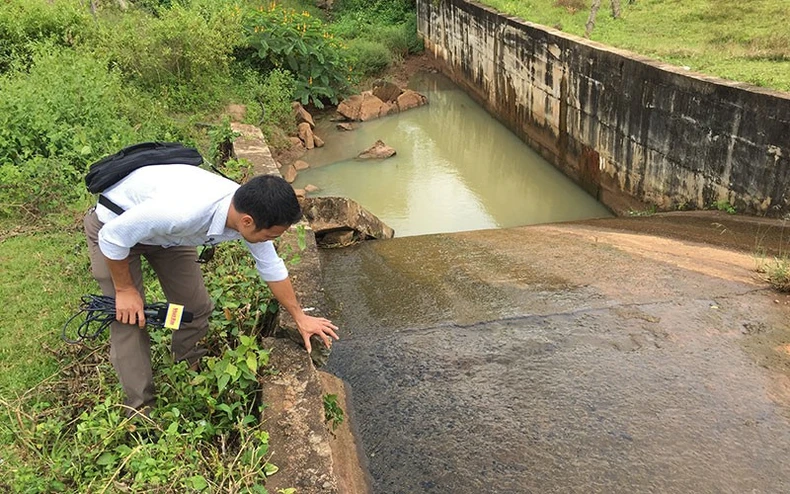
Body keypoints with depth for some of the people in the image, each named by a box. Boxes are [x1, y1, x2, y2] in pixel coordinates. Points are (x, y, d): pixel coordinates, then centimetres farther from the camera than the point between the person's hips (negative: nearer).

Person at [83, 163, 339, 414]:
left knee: (196, 308, 3)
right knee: (128, 321, -8)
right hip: (114, 225, -5)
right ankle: (141, 410, 7)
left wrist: (300, 317, 5)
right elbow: (113, 236, -29)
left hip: (166, 231, 6)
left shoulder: (250, 211, -23)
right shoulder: (183, 211, -46)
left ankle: (192, 367, 29)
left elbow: (272, 268, -4)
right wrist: (125, 289, -16)